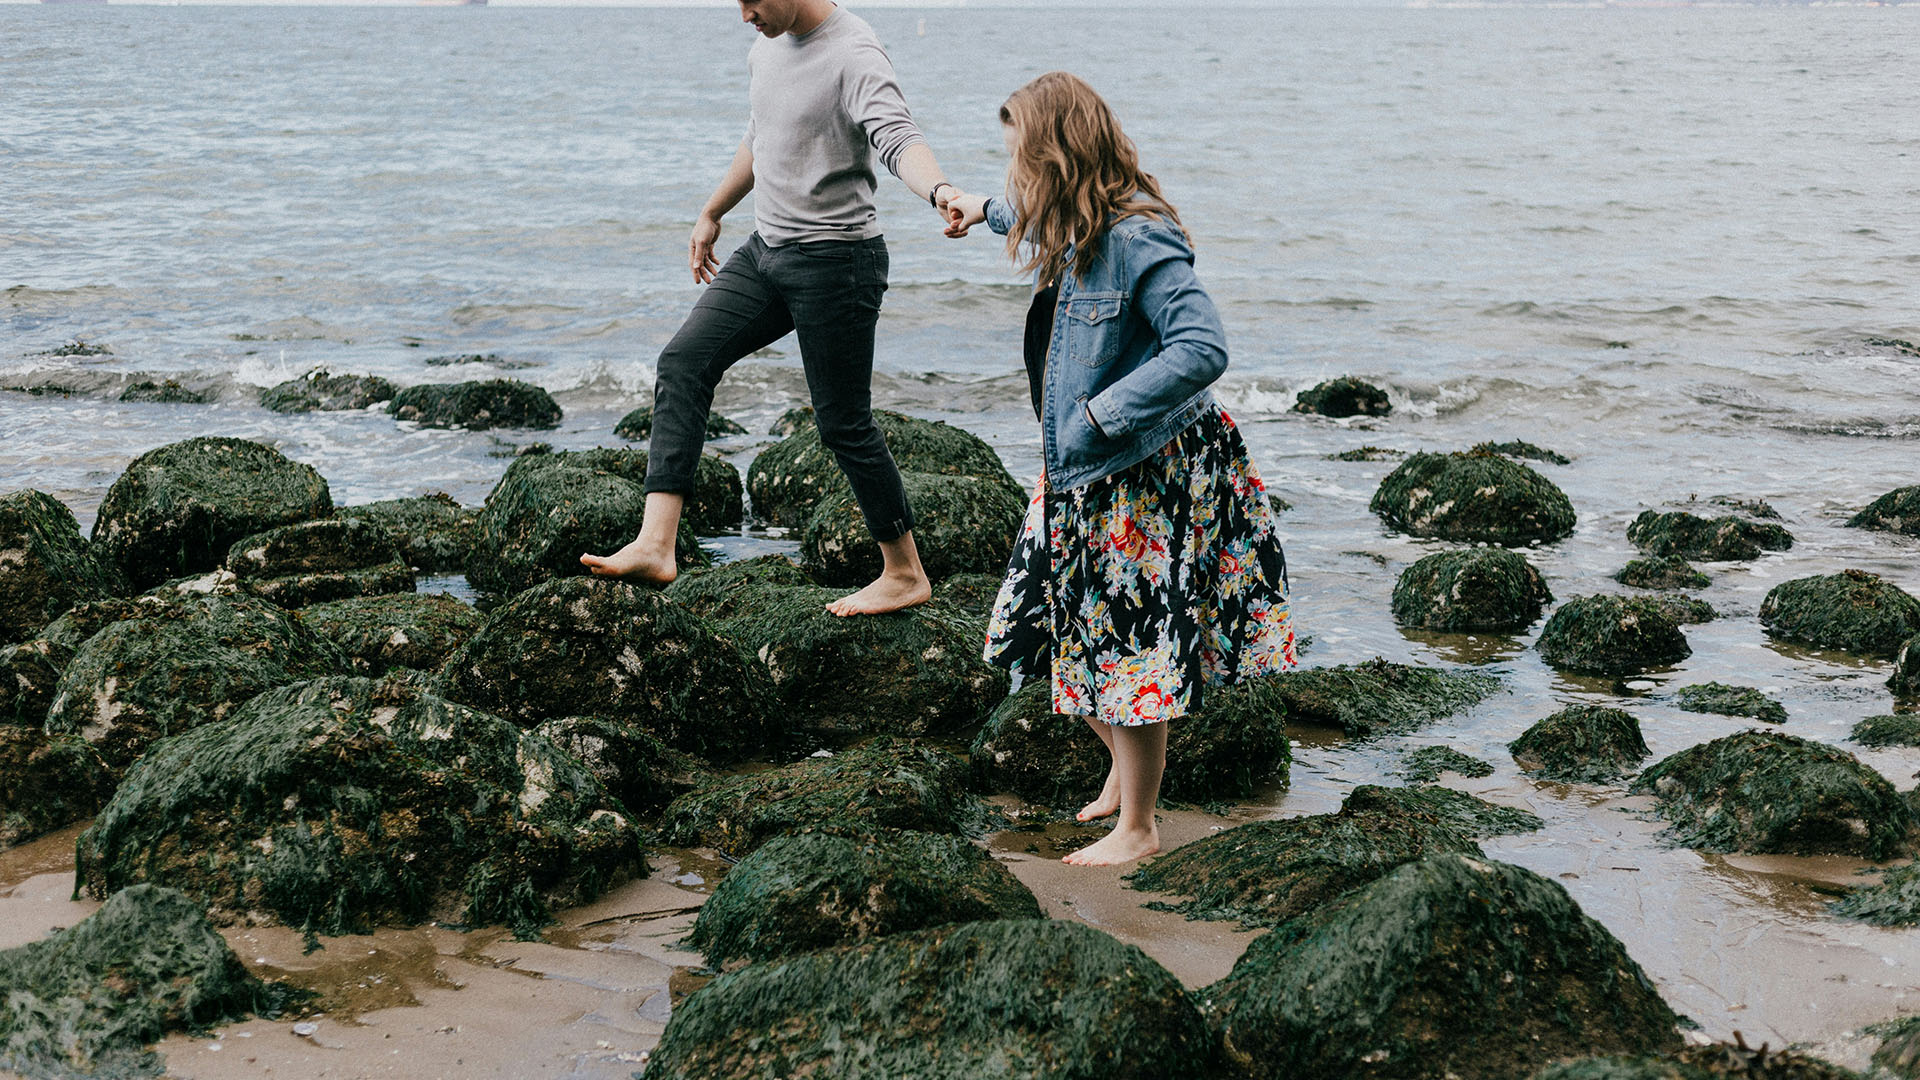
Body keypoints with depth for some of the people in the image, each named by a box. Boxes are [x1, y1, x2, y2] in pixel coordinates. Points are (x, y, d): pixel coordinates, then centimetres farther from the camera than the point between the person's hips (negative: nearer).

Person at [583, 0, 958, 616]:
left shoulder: (853, 55, -18)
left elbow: (897, 138, -35)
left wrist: (942, 192, -54)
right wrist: (712, 213, 33)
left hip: (836, 262, -8)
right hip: (766, 248, 8)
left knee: (843, 423, -3)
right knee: (683, 362, -4)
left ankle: (905, 575, 13)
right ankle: (655, 545, -8)